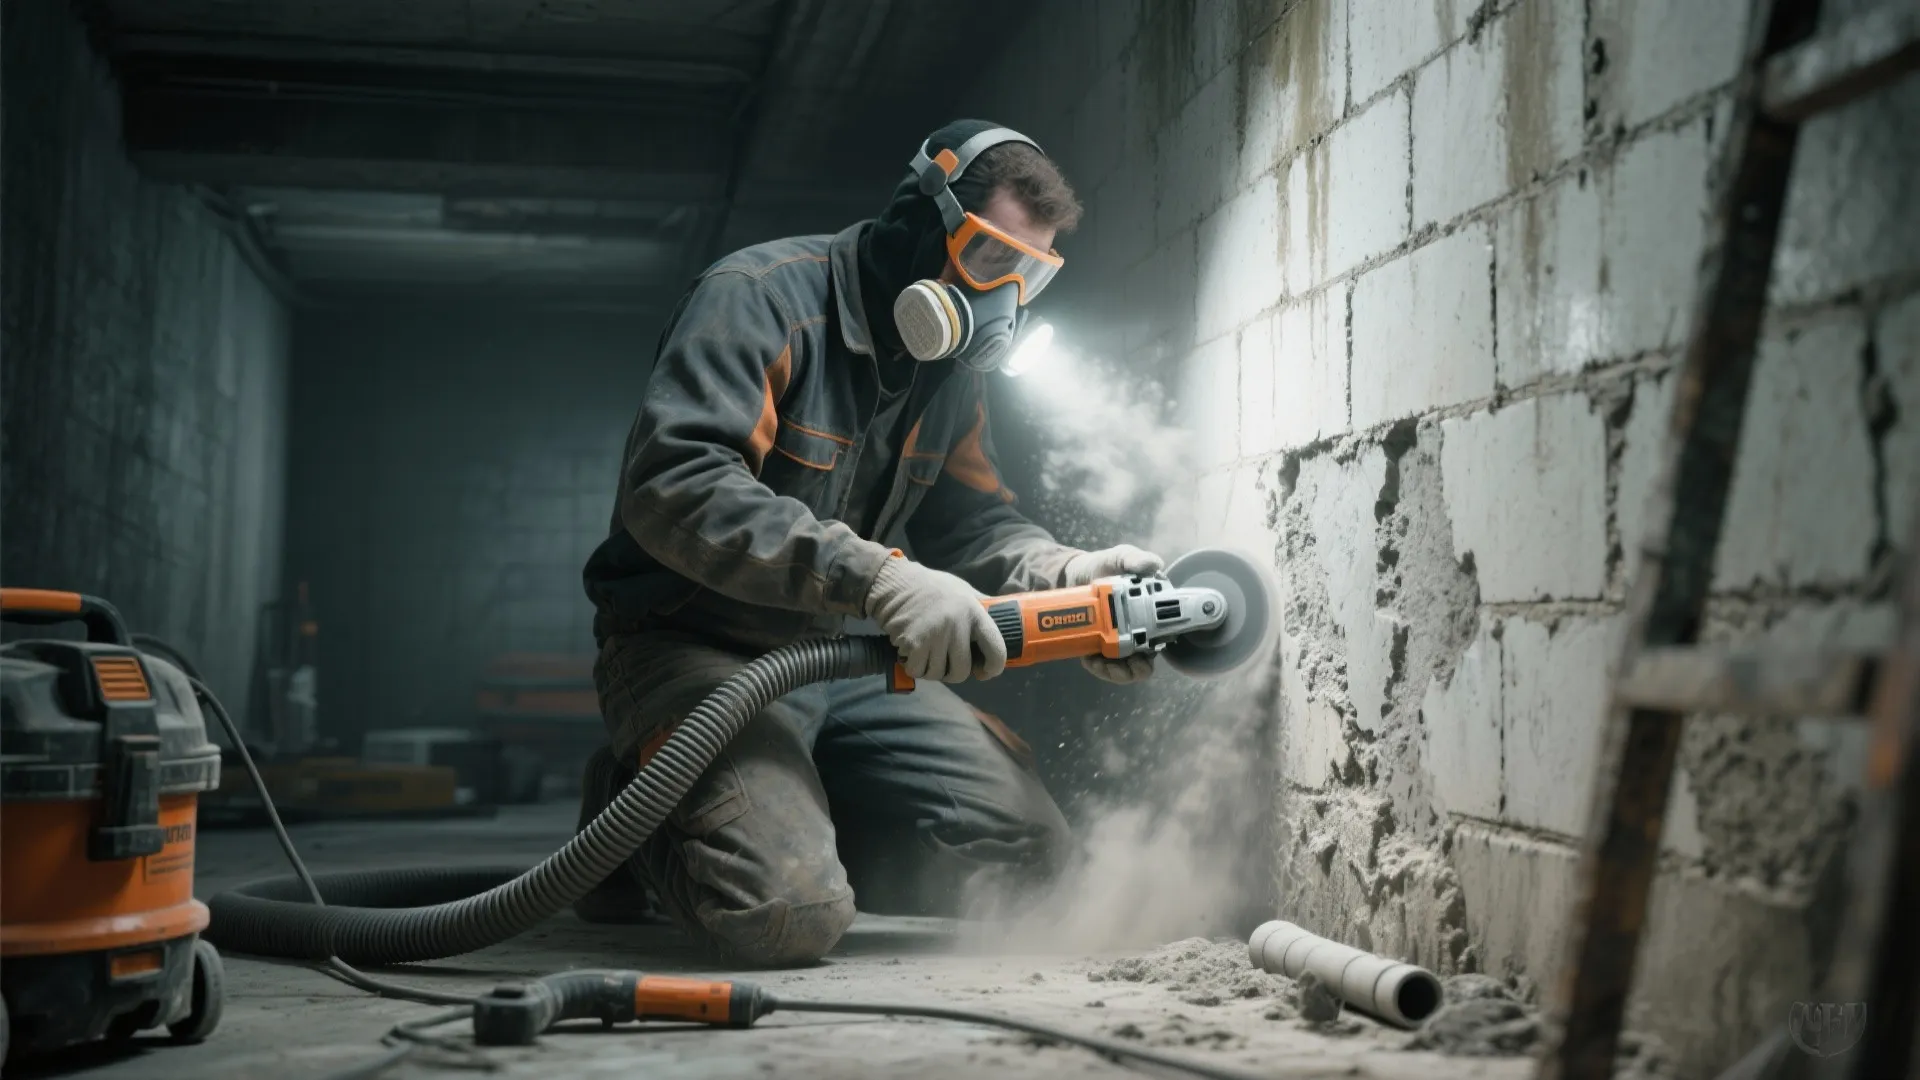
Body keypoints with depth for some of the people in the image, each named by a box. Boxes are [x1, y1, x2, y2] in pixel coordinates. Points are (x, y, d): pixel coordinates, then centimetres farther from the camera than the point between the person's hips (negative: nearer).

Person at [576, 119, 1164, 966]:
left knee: (1025, 848, -1)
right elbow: (671, 487, -32)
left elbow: (973, 519, 11)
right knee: (790, 913, -27)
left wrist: (1067, 575, -12)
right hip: (696, 646, -8)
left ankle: (786, 816, 11)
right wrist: (879, 576, -41)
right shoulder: (763, 298, -18)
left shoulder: (951, 369, 8)